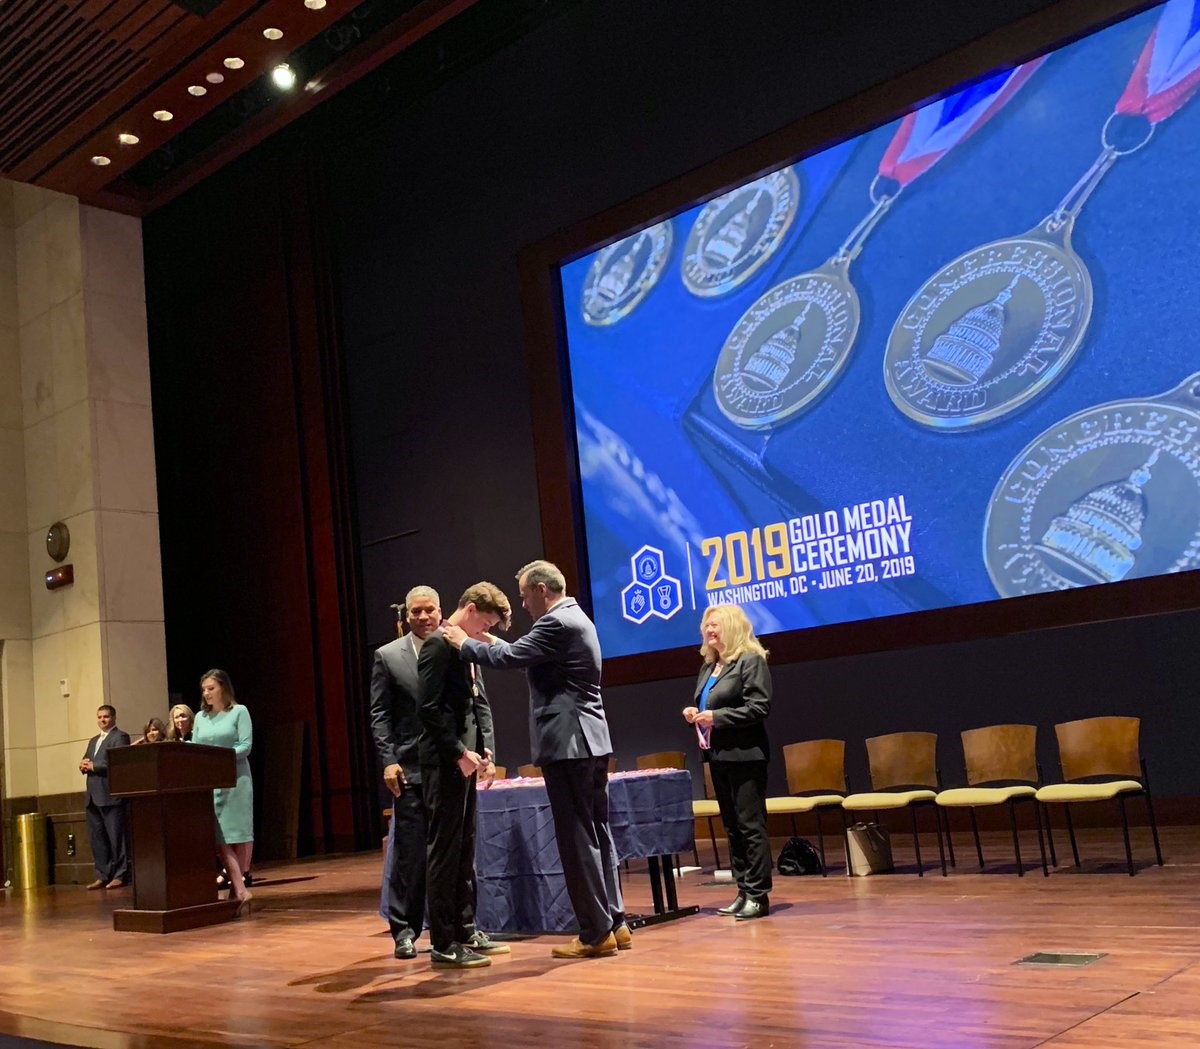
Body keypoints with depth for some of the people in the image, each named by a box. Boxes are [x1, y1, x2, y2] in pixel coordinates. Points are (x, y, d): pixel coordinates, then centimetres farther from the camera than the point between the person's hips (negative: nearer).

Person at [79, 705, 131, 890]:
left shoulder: (120, 737, -2)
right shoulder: (93, 741, 25)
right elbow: (85, 764, 21)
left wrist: (93, 766, -12)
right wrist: (83, 765, -2)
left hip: (111, 796, -8)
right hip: (93, 797, 8)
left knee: (116, 838, -5)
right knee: (97, 839, 8)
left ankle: (120, 876, -1)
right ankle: (103, 876, 13)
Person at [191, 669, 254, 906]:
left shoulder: (239, 711, 1)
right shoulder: (201, 717, 14)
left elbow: (246, 745, -7)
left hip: (235, 778, -3)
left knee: (240, 832, -1)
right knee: (219, 834, -6)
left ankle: (238, 882, 8)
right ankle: (239, 887, -7)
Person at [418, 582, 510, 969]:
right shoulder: (438, 644, -11)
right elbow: (429, 708, -18)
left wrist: (486, 751, 7)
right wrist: (459, 752, -17)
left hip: (466, 759, 9)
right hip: (445, 761, -9)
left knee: (465, 849, 13)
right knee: (444, 850, -5)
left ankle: (465, 930, 21)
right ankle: (443, 944, -1)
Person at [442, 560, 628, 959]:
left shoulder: (557, 623, -14)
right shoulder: (574, 619, 18)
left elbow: (511, 657, -17)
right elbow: (530, 656, 23)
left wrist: (465, 643, -3)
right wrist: (496, 643, 13)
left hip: (568, 745, -10)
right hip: (591, 743, 10)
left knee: (577, 839, -4)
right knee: (597, 833, 13)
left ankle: (596, 933, 2)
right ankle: (614, 923, 18)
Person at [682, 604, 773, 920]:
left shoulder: (750, 661, -9)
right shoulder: (708, 666, 15)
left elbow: (759, 707, -17)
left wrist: (716, 717, -20)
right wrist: (694, 714, 3)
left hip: (744, 755, -9)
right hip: (717, 755, 9)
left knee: (751, 826, -4)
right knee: (732, 827, 11)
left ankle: (758, 895, 1)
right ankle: (744, 892, 18)